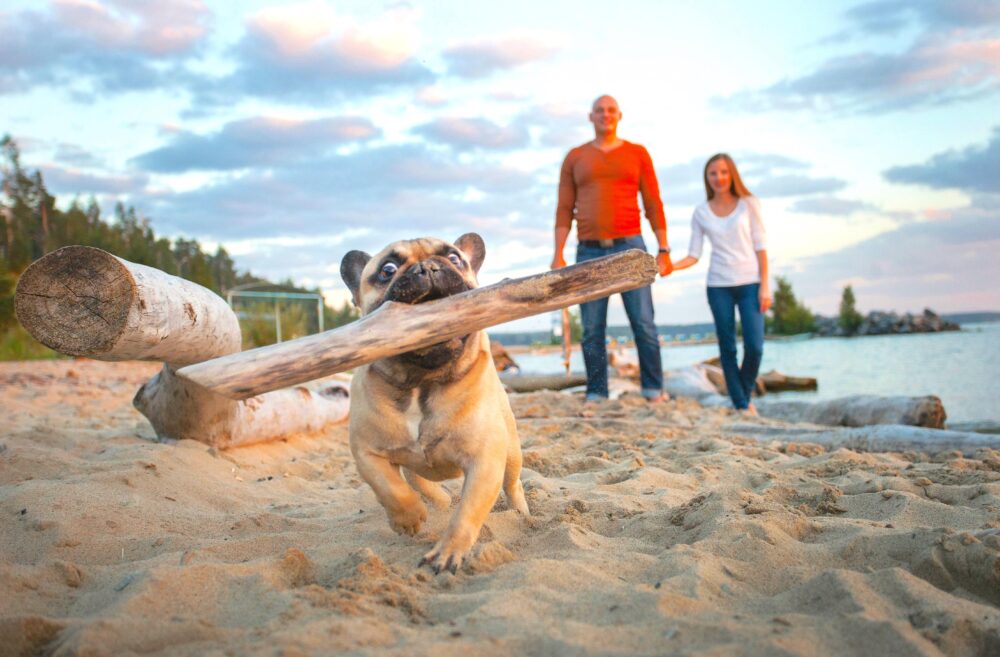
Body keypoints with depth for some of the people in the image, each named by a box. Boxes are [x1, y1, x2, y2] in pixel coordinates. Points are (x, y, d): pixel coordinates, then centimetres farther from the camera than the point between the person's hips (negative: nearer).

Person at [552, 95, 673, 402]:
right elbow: (564, 209, 9)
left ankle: (654, 392, 3)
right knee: (592, 331, 0)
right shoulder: (575, 157, 12)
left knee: (644, 324, -5)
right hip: (589, 251, 1)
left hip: (630, 248, -1)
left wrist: (664, 250, 1)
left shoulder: (637, 154, 10)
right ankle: (596, 395, 7)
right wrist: (558, 255, 0)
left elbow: (653, 204, 8)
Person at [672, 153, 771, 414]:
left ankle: (746, 394, 17)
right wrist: (671, 265, -15)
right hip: (719, 286, 1)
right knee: (727, 348, 2)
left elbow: (760, 246, 3)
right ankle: (741, 406, 10)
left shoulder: (748, 204, 4)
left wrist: (764, 285, -4)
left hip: (749, 283, -1)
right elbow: (694, 255, 4)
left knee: (754, 346, -8)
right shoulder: (701, 213, 6)